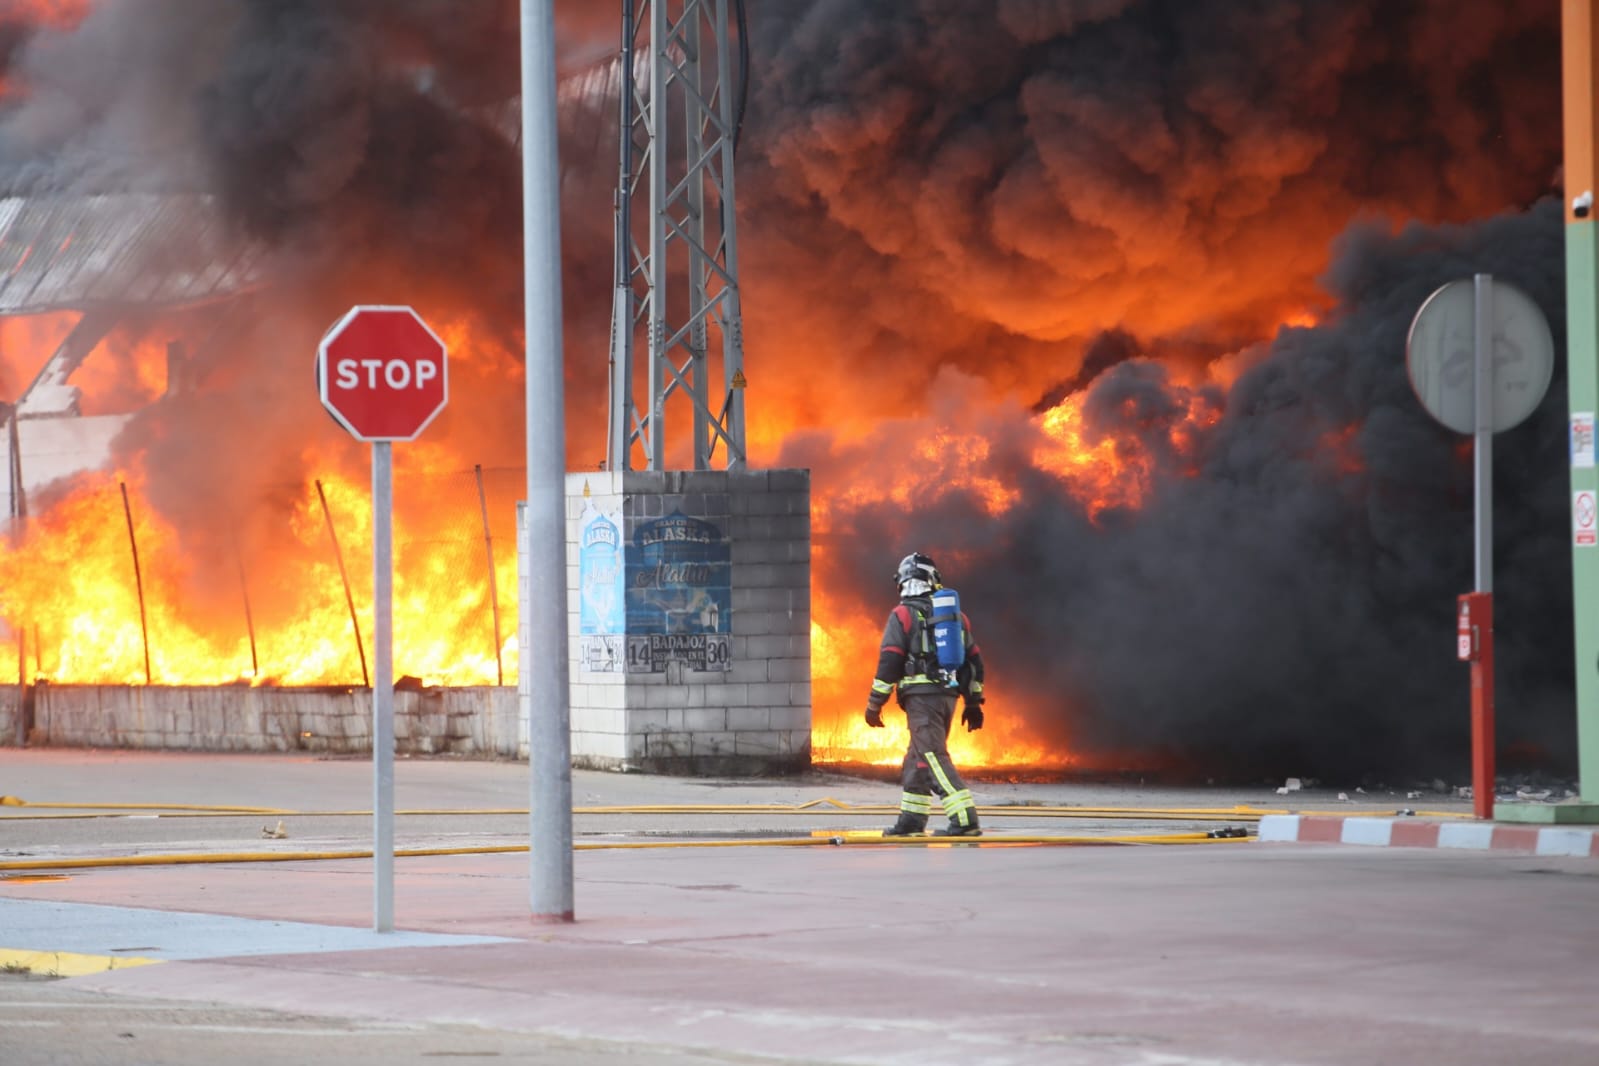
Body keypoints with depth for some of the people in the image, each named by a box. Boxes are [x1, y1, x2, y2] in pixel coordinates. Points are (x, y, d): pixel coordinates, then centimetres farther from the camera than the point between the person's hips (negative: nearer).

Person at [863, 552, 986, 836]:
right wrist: (974, 704, 22)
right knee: (918, 758, 17)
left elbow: (889, 662, -9)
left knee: (934, 757, -11)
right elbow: (974, 661, 16)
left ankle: (965, 820, -23)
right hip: (949, 695, 7)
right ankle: (910, 821, 22)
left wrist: (874, 703, -4)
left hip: (920, 695, -7)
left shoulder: (902, 615, -5)